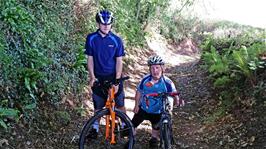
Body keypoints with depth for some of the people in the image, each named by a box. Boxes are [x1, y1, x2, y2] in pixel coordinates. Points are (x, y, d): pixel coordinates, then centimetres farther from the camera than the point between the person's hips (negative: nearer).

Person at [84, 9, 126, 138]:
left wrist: (117, 81, -14)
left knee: (120, 104, 7)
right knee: (98, 105, 10)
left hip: (114, 77, 0)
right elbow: (90, 59, -2)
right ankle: (95, 128, 25)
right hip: (98, 77, 1)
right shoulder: (91, 38, -5)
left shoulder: (116, 40, -8)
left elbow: (119, 61, -7)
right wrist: (92, 77, -11)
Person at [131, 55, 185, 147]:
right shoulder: (145, 79, -16)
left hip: (157, 112, -2)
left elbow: (174, 97, -22)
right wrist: (136, 105, -1)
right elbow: (139, 92, -1)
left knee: (156, 130, 12)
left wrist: (178, 102, -44)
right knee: (132, 125, 9)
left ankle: (154, 140, 44)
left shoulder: (168, 83, -23)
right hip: (143, 109, 2)